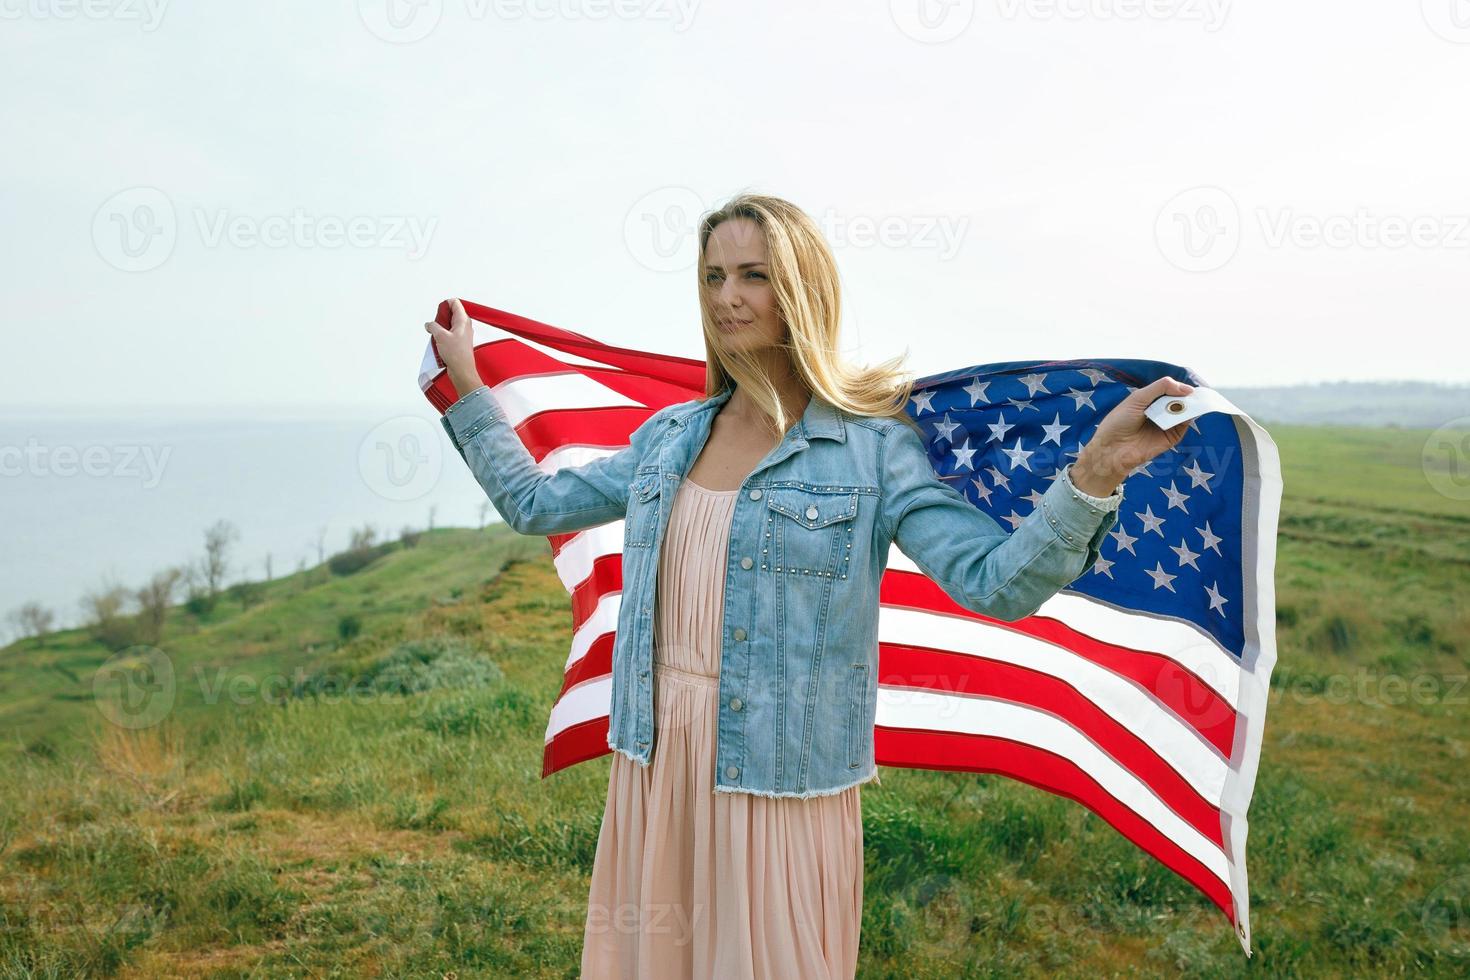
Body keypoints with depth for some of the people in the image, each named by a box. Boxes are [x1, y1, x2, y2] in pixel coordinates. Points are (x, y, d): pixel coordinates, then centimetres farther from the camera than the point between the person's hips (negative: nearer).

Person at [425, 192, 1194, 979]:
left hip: (781, 782, -4)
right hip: (653, 767, 5)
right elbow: (533, 502, 15)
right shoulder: (668, 437, 6)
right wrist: (465, 385, 17)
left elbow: (997, 583, -18)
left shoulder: (872, 447, -9)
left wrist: (1095, 472, -31)